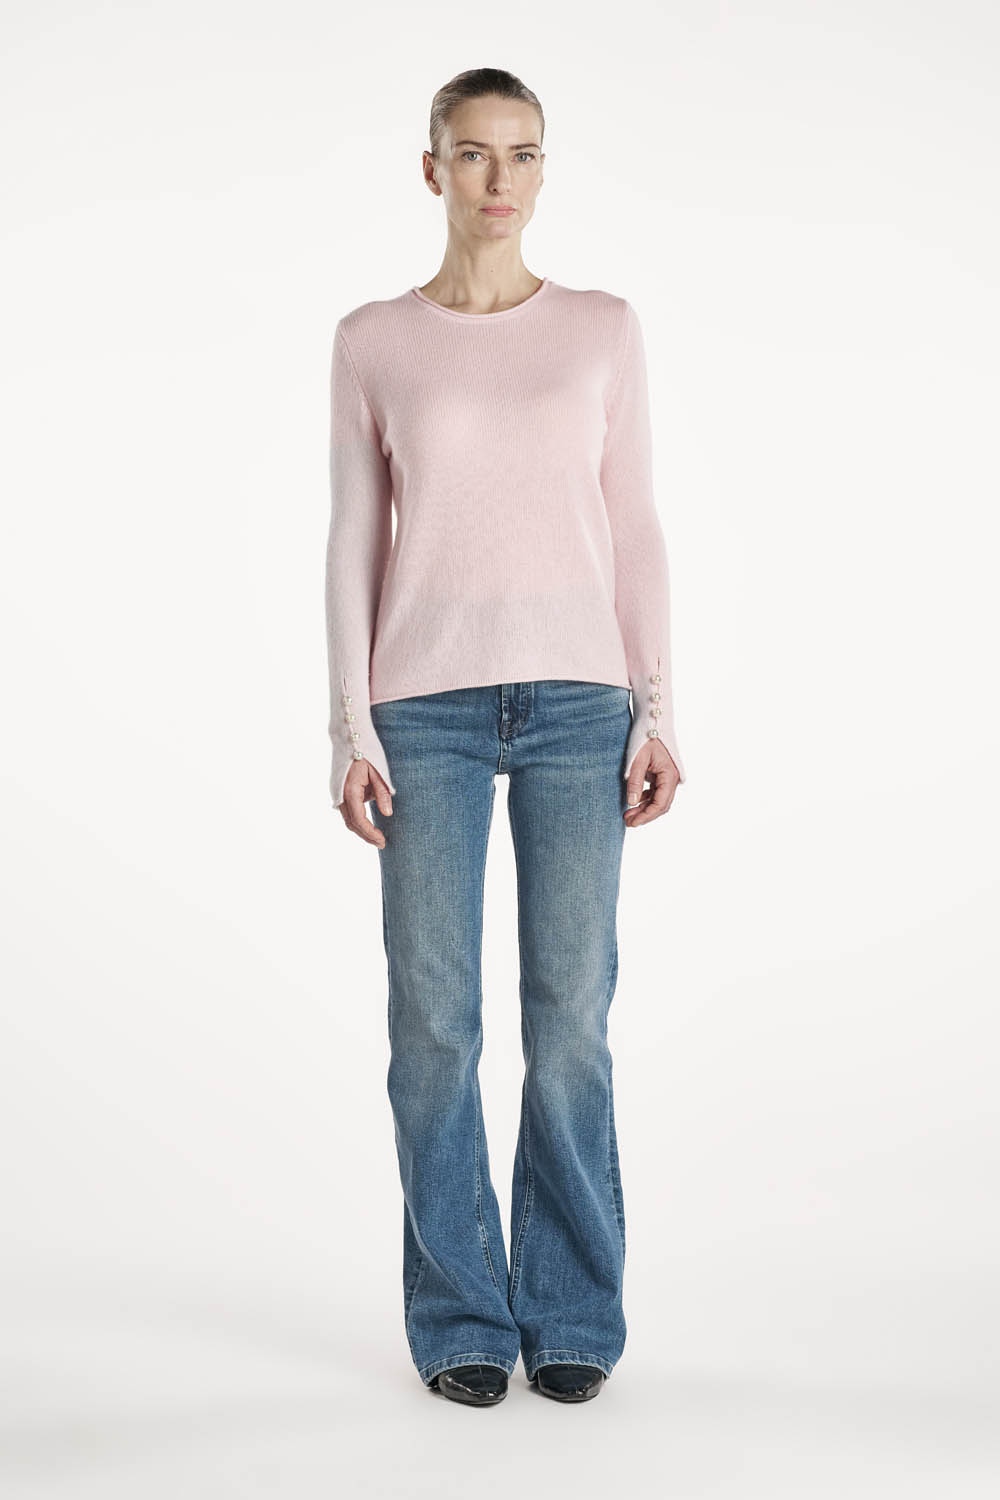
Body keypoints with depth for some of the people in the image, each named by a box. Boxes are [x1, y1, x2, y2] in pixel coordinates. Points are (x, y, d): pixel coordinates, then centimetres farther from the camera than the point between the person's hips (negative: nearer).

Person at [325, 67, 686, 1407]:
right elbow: (356, 540, 5)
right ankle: (461, 1319, 17)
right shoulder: (374, 342, 7)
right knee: (435, 1017, 2)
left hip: (577, 697, 1)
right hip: (427, 703, 0)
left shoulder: (604, 330, 8)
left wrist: (657, 709, -1)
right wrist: (352, 726, -2)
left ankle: (573, 1317, 18)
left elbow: (633, 530, 7)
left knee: (571, 1014, 2)